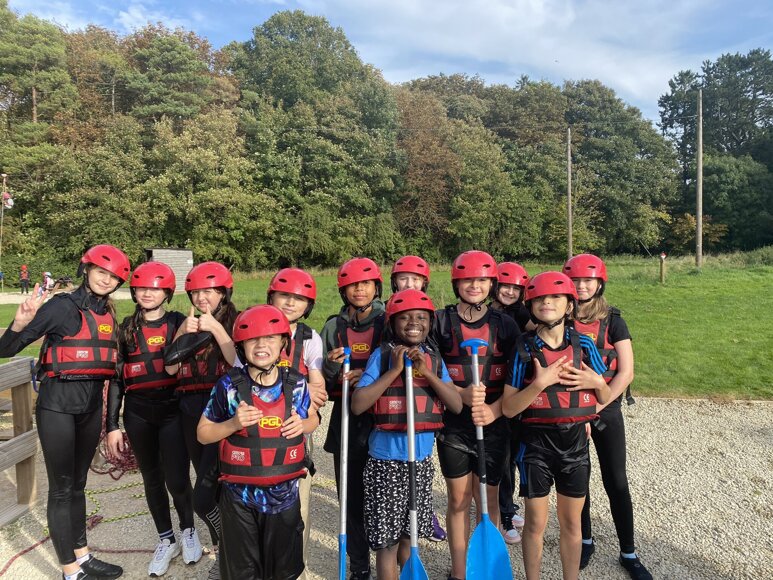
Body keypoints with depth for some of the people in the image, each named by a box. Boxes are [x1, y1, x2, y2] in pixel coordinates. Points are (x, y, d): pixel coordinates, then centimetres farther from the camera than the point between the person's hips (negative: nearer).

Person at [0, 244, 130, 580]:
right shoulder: (62, 306, -11)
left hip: (92, 404, 6)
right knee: (61, 489, 4)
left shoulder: (109, 315, 8)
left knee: (78, 484, 18)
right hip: (58, 404, -6)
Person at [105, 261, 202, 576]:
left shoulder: (180, 323, 0)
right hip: (137, 414, 3)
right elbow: (117, 377, 6)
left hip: (172, 410, -2)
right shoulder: (126, 328, 5)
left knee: (177, 480, -4)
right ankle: (166, 540, 33)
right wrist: (112, 425, 3)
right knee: (152, 479, 13)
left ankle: (188, 530, 26)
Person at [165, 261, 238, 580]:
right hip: (192, 412, 6)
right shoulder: (187, 325, 13)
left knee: (203, 497, -10)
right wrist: (183, 334, -6)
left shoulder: (234, 322, -3)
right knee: (212, 487, 15)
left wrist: (215, 327, -18)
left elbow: (239, 362, -18)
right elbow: (171, 368, 6)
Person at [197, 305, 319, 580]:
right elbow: (203, 434, -3)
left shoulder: (296, 384, -8)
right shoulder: (229, 386, -12)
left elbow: (313, 417, 10)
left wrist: (303, 425, -13)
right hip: (240, 496, -1)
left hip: (285, 493, 1)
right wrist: (233, 423, -21)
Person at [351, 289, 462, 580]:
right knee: (387, 540, 5)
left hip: (421, 460, 4)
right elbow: (357, 405, -17)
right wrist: (395, 370, -20)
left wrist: (427, 372, -17)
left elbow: (457, 405, -5)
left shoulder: (434, 359, 3)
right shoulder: (382, 355, -9)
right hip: (386, 460, -4)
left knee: (409, 535, 20)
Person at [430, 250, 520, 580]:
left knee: (488, 499, 11)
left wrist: (493, 410, -15)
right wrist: (464, 394, -19)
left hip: (493, 423, 1)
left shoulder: (505, 325, 2)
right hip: (453, 422, 0)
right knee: (458, 500, 10)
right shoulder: (441, 321, -1)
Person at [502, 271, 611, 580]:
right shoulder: (525, 347, -9)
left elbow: (605, 398, 9)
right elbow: (508, 408, -11)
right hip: (536, 442, -2)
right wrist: (540, 383, -23)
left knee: (571, 523, 15)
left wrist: (596, 383, -12)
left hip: (575, 441, 2)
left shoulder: (583, 344, -1)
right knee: (535, 522, 10)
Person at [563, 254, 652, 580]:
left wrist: (593, 409, -14)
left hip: (606, 411, -1)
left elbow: (625, 372, -9)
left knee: (616, 482, 5)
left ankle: (628, 553, 21)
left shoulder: (612, 321, -5)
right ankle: (585, 540, 31)